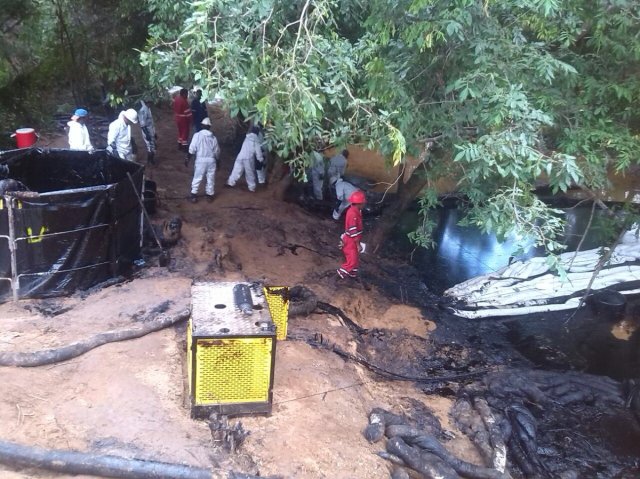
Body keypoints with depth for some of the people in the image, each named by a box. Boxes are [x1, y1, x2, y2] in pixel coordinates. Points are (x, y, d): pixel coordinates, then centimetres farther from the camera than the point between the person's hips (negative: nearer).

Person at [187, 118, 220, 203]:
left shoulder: (197, 135, -9)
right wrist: (217, 159, 23)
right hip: (211, 160, 2)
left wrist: (195, 152, 7)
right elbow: (217, 151, 8)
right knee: (210, 178, 14)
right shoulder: (213, 137, 1)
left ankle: (194, 195, 13)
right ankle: (210, 195, 22)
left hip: (200, 160, -2)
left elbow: (192, 150, -12)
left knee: (197, 178, 9)